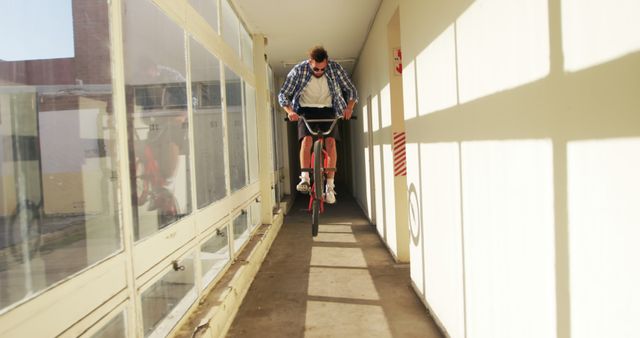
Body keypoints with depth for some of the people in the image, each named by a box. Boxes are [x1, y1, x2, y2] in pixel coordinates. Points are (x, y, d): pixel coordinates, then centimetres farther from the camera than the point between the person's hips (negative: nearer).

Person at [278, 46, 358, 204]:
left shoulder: (335, 68, -12)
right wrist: (290, 111, -29)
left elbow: (351, 90, -5)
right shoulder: (298, 70, -15)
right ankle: (305, 179, -25)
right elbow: (283, 95, -10)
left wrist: (349, 108, -24)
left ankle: (330, 186, -15)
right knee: (307, 138, -26)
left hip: (327, 109, 1)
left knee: (330, 141, -18)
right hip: (305, 109, 0)